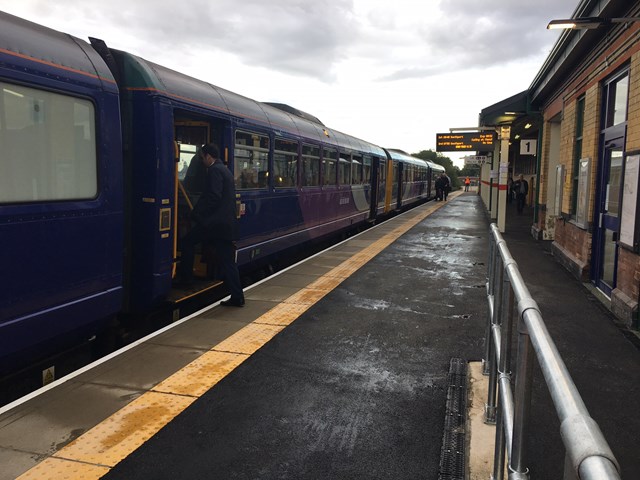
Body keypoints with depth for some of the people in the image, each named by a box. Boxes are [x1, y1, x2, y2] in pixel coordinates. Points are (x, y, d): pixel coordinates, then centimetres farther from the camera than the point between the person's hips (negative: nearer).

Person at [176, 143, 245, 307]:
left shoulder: (214, 170, -8)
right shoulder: (225, 170, 22)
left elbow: (213, 197, -18)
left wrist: (196, 213, -9)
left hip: (214, 222, -9)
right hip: (227, 223, 9)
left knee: (187, 242, 9)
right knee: (227, 260, 6)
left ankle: (185, 277, 16)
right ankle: (237, 297, 4)